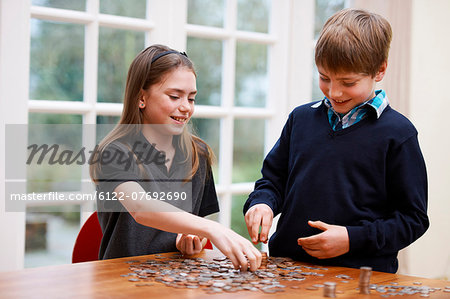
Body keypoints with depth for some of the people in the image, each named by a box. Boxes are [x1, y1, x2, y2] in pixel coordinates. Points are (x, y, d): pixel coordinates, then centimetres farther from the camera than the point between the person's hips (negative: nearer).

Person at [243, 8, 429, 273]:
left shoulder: (397, 133, 0)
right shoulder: (301, 118, 14)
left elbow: (413, 218, 1)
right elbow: (274, 177, 24)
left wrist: (353, 239, -10)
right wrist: (262, 203, 1)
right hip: (287, 263, 4)